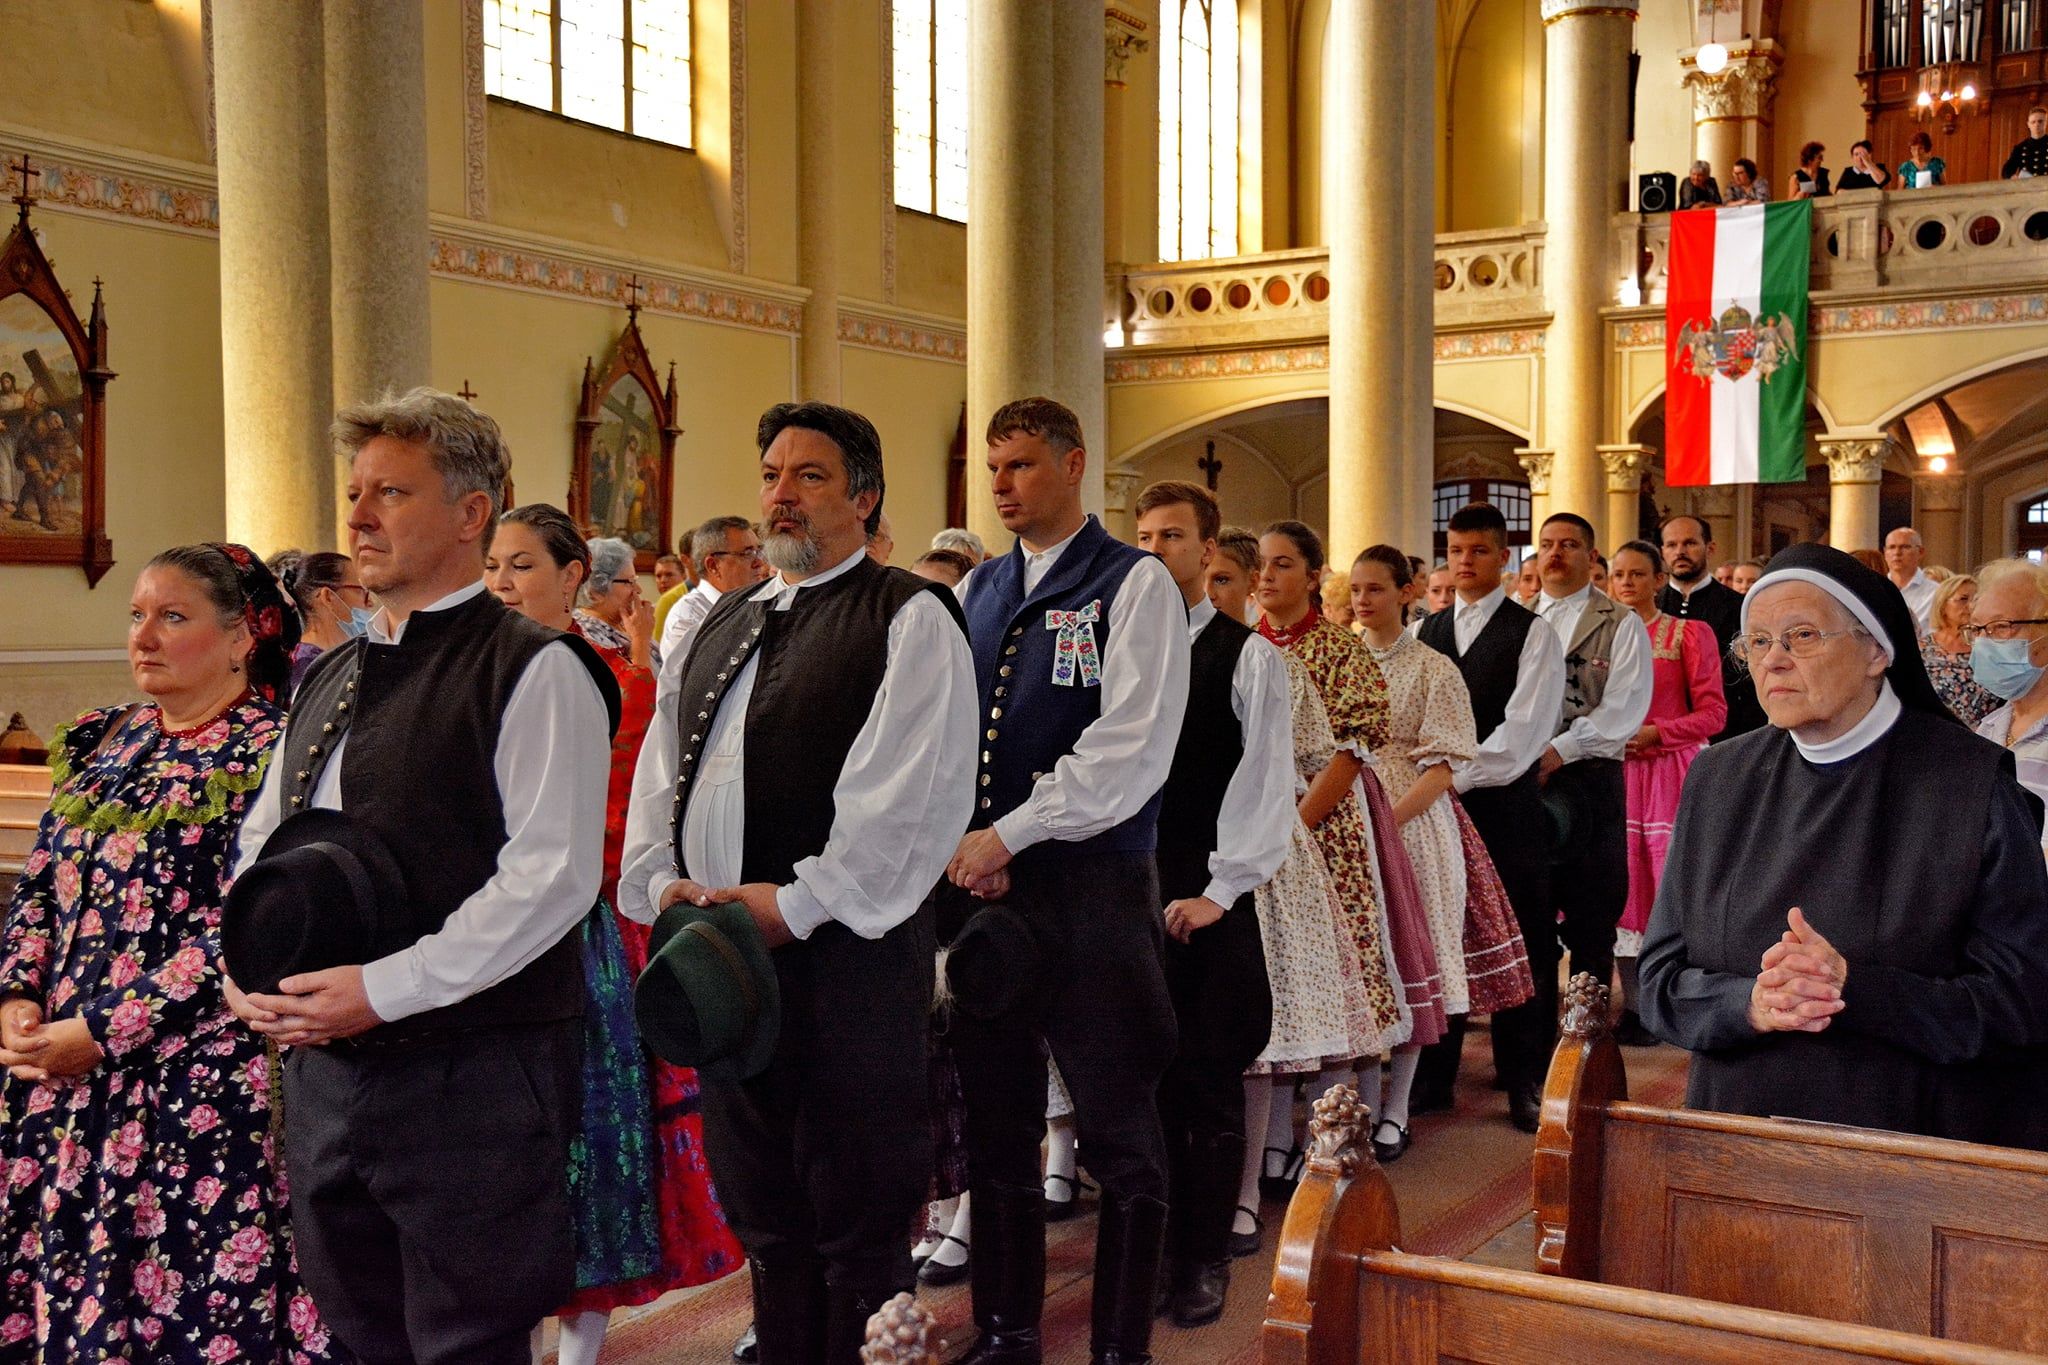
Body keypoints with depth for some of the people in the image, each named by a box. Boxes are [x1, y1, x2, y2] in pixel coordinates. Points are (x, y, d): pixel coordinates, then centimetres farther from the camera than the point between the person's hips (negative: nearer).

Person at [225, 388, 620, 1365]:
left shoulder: (533, 670, -10)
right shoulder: (327, 678, 15)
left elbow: (551, 876, -19)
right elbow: (261, 845, 21)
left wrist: (384, 988, -20)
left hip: (469, 1077, -7)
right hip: (320, 1067, 7)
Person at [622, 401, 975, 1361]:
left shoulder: (909, 618, -5)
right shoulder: (723, 624, 19)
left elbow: (910, 794, -15)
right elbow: (660, 770, 17)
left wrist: (796, 904, -16)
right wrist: (662, 882, 0)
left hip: (844, 953, -7)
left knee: (857, 1227, 2)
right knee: (763, 1215, 17)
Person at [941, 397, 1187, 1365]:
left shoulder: (1134, 585, -4)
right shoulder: (976, 591, 15)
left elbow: (1131, 749, -14)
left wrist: (1006, 837, -15)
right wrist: (954, 843, -3)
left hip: (1091, 885, -6)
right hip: (981, 883, 6)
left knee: (1119, 1138, 3)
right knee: (996, 1129, 13)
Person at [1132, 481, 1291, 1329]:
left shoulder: (1248, 656, 0)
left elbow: (1265, 784, -5)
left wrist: (1218, 890, -11)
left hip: (1208, 898, -3)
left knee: (1210, 1084, 4)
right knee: (1144, 1077, 7)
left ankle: (1206, 1260, 16)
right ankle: (1158, 1249, 20)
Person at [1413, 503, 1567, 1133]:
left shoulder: (1532, 634, -3)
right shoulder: (1426, 633, 13)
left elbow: (1524, 730, -13)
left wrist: (1457, 777, -19)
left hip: (1505, 804, -4)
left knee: (1521, 945, 2)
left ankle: (1526, 1082, 13)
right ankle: (1433, 1074, 19)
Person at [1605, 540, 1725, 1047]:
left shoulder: (1690, 633, 1)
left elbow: (1713, 712, -4)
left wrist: (1654, 733, -15)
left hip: (1671, 771, -3)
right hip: (1616, 771, 4)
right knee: (1622, 884, 2)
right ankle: (1634, 1007, 9)